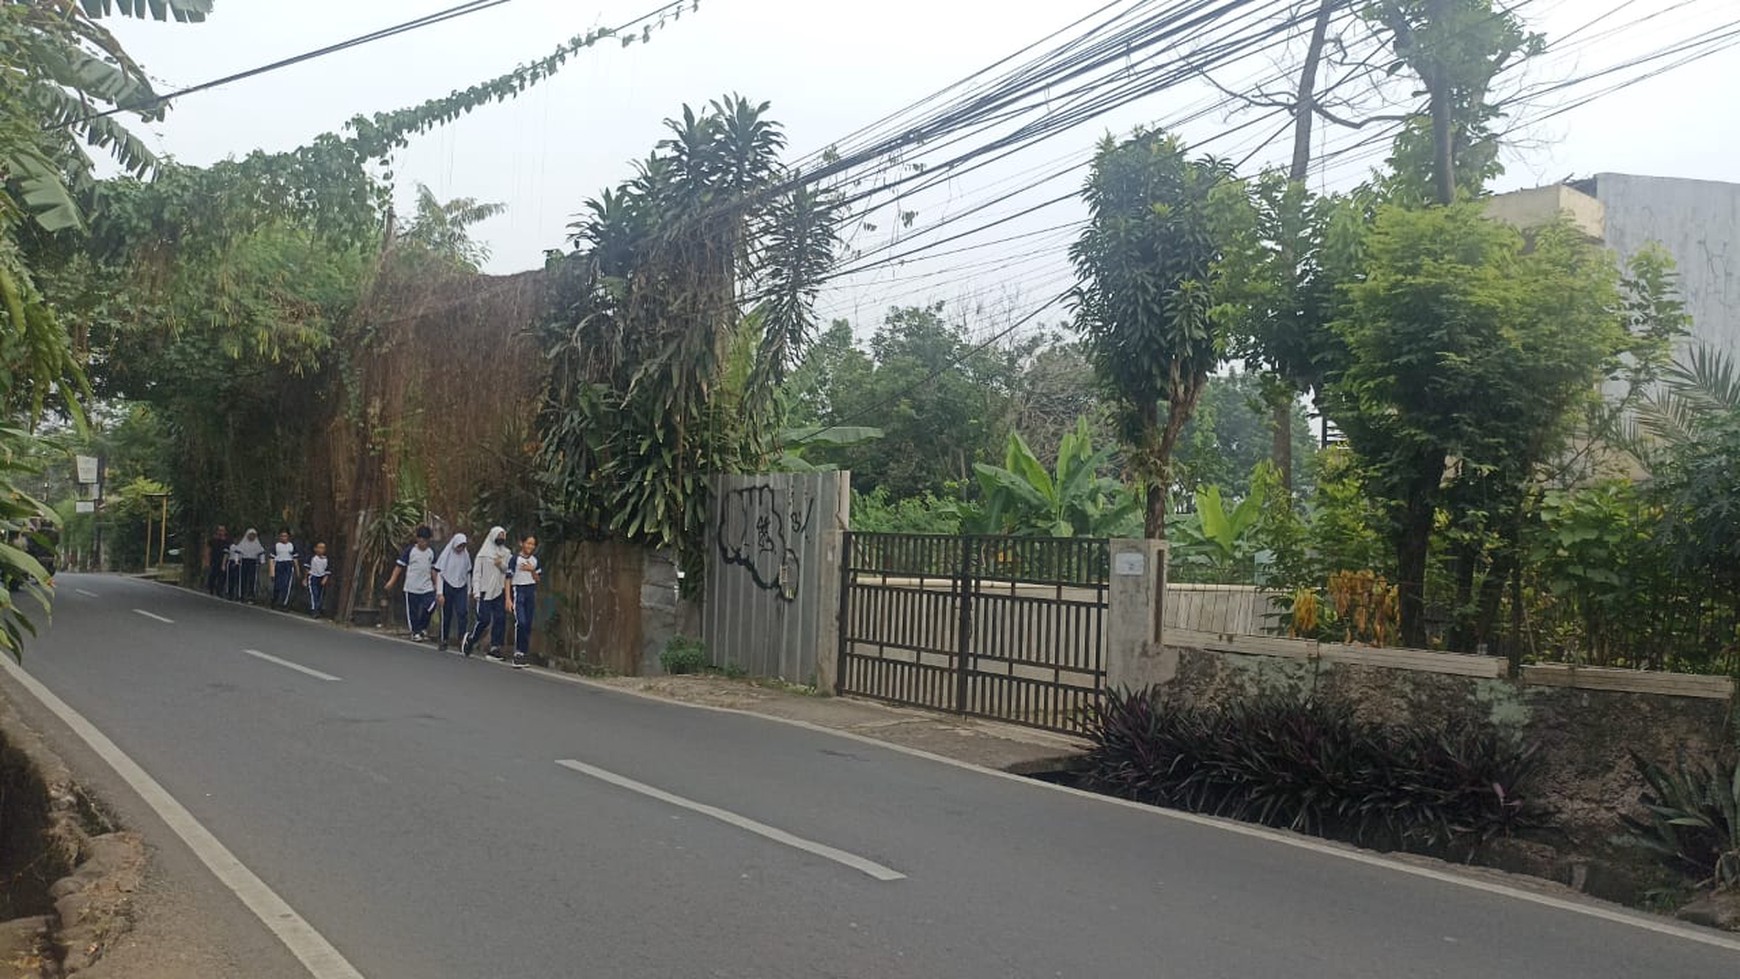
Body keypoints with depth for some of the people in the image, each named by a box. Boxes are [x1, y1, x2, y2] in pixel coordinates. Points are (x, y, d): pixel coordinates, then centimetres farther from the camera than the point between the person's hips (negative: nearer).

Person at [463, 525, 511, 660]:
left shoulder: (506, 554, 13)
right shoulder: (484, 553, 1)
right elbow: (476, 573, -1)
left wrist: (502, 566, -8)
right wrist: (476, 591, -9)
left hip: (500, 591, 4)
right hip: (485, 591, -4)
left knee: (500, 619, -3)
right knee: (484, 619, -8)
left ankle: (495, 648, 1)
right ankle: (470, 639, 17)